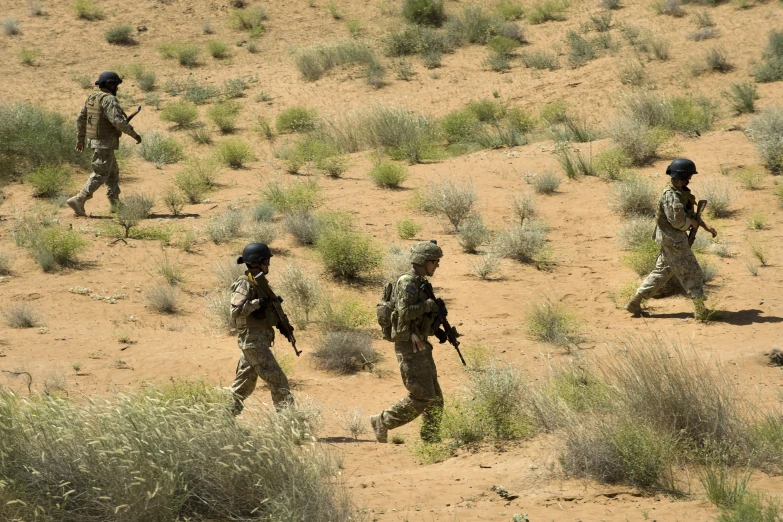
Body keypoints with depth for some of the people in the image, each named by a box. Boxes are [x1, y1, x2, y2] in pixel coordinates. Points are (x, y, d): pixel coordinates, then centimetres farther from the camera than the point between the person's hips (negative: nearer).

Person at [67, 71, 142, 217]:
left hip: (94, 140, 9)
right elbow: (117, 120, -26)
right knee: (100, 174, -8)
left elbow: (81, 119, 14)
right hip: (105, 143, -9)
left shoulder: (92, 98, 10)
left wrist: (80, 139, 20)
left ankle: (115, 203, 24)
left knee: (113, 172, 20)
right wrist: (134, 134, -17)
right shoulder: (109, 99, -17)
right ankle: (78, 200, -17)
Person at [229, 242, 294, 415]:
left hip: (260, 340, 9)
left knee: (245, 383, 12)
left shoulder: (260, 282, 13)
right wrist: (258, 303, -24)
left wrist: (282, 323, 14)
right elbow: (235, 311, -24)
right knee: (277, 380, -9)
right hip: (253, 340, -9)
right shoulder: (244, 285, -14)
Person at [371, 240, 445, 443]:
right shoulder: (407, 283, -15)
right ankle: (382, 422, 2)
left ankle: (431, 439, 12)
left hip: (421, 346, 10)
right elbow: (405, 311, -28)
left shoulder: (421, 284, 15)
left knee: (435, 398, 8)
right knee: (421, 398, -10)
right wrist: (429, 304, -16)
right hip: (409, 348, -10)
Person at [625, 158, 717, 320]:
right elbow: (678, 221, -26)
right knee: (692, 273, -3)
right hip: (673, 240, -10)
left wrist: (706, 226, 9)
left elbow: (691, 213, 18)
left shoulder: (681, 192, 9)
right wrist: (692, 223, -8)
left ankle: (635, 302, 18)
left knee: (662, 271, 16)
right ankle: (700, 311, 2)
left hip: (671, 239, 10)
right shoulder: (671, 196, -23)